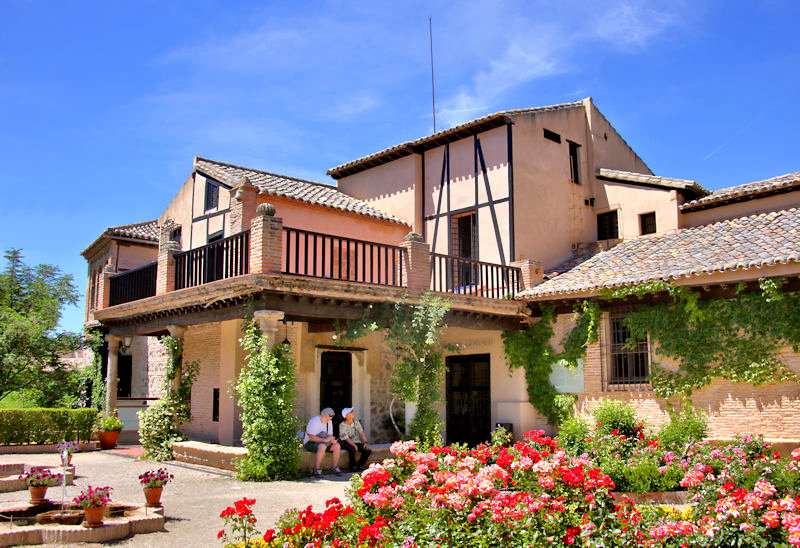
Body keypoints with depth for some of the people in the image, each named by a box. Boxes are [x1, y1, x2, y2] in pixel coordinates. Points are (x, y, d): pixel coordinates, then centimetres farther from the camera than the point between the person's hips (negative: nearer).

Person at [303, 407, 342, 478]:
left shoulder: (329, 422, 7)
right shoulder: (314, 422, -19)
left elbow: (330, 435, 9)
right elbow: (311, 438, -26)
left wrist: (332, 439, -16)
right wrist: (324, 440, -33)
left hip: (322, 442, 8)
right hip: (309, 443, -7)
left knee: (337, 445, -14)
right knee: (322, 446, -37)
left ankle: (335, 468, -7)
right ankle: (317, 470, -29)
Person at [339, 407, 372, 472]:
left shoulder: (356, 422, 5)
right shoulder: (342, 425, -10)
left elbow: (361, 433, -1)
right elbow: (346, 438, -16)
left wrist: (365, 443, -17)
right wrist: (354, 445, -29)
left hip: (357, 442, 5)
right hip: (347, 443, -5)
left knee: (368, 450, -18)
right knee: (352, 449, -38)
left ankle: (359, 465, 3)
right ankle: (352, 466, -14)